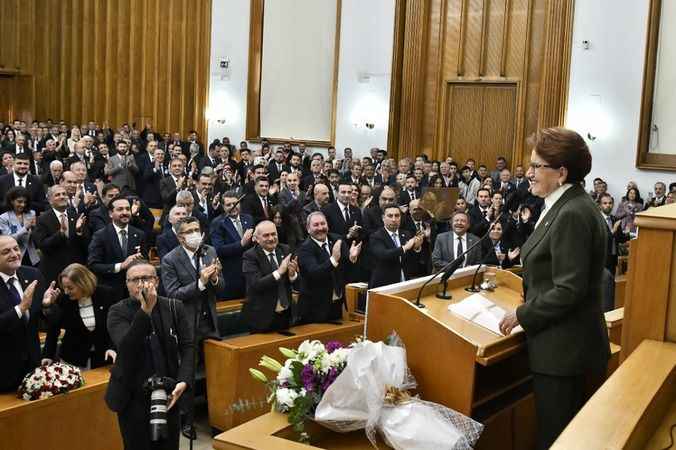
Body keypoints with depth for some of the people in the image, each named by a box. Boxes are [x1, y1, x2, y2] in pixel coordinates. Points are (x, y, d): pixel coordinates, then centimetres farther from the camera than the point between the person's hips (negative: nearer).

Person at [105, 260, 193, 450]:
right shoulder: (118, 312, -6)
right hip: (133, 399, -2)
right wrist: (145, 311, -29)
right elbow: (125, 348, -21)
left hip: (168, 395, 2)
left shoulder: (174, 308, 2)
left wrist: (183, 381, -15)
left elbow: (187, 347, 0)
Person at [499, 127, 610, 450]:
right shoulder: (566, 206, 9)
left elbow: (568, 290, -24)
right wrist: (527, 310, 11)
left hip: (564, 349, -10)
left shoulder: (572, 214, -21)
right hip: (568, 344, 10)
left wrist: (522, 315, -13)